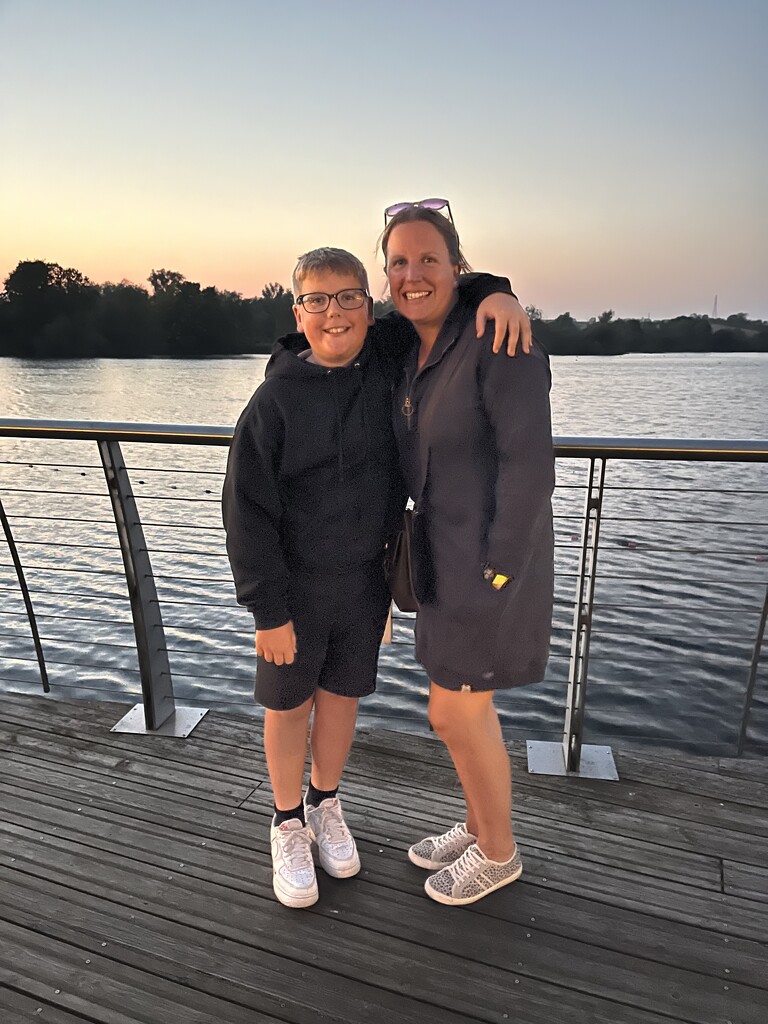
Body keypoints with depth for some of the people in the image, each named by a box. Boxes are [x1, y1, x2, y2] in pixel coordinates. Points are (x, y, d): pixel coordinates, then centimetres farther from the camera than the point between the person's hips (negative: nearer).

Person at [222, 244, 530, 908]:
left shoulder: (387, 360, -5)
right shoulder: (275, 399, -17)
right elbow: (248, 512, -15)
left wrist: (494, 293, -12)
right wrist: (269, 610, -14)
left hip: (366, 581, 4)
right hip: (295, 586, -3)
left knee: (342, 694, 19)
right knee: (290, 705, 14)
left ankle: (325, 805, 45)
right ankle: (289, 825, 39)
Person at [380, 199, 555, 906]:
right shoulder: (413, 352, 8)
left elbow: (529, 462, -21)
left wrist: (498, 571, -20)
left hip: (492, 556, -8)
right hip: (444, 550, 9)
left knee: (453, 713, 4)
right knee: (464, 701, 19)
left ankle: (498, 852, 32)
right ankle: (479, 825, 43)